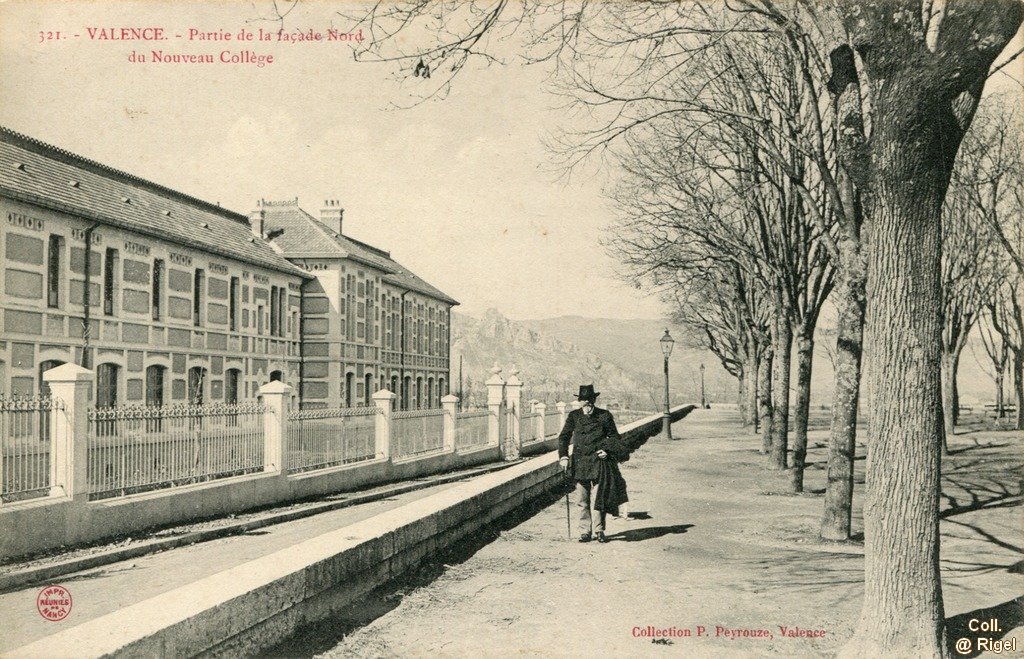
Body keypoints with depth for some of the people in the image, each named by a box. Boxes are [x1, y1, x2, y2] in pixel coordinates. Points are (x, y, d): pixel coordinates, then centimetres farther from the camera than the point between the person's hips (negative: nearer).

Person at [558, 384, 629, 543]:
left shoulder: (605, 416, 1)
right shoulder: (574, 416, 4)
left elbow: (614, 436, 11)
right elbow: (564, 436, 6)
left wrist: (607, 451, -6)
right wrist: (563, 456, -7)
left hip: (599, 461, -2)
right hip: (580, 463, 2)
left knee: (599, 498, -3)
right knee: (582, 500, 4)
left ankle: (599, 531, 10)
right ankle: (585, 531, 13)